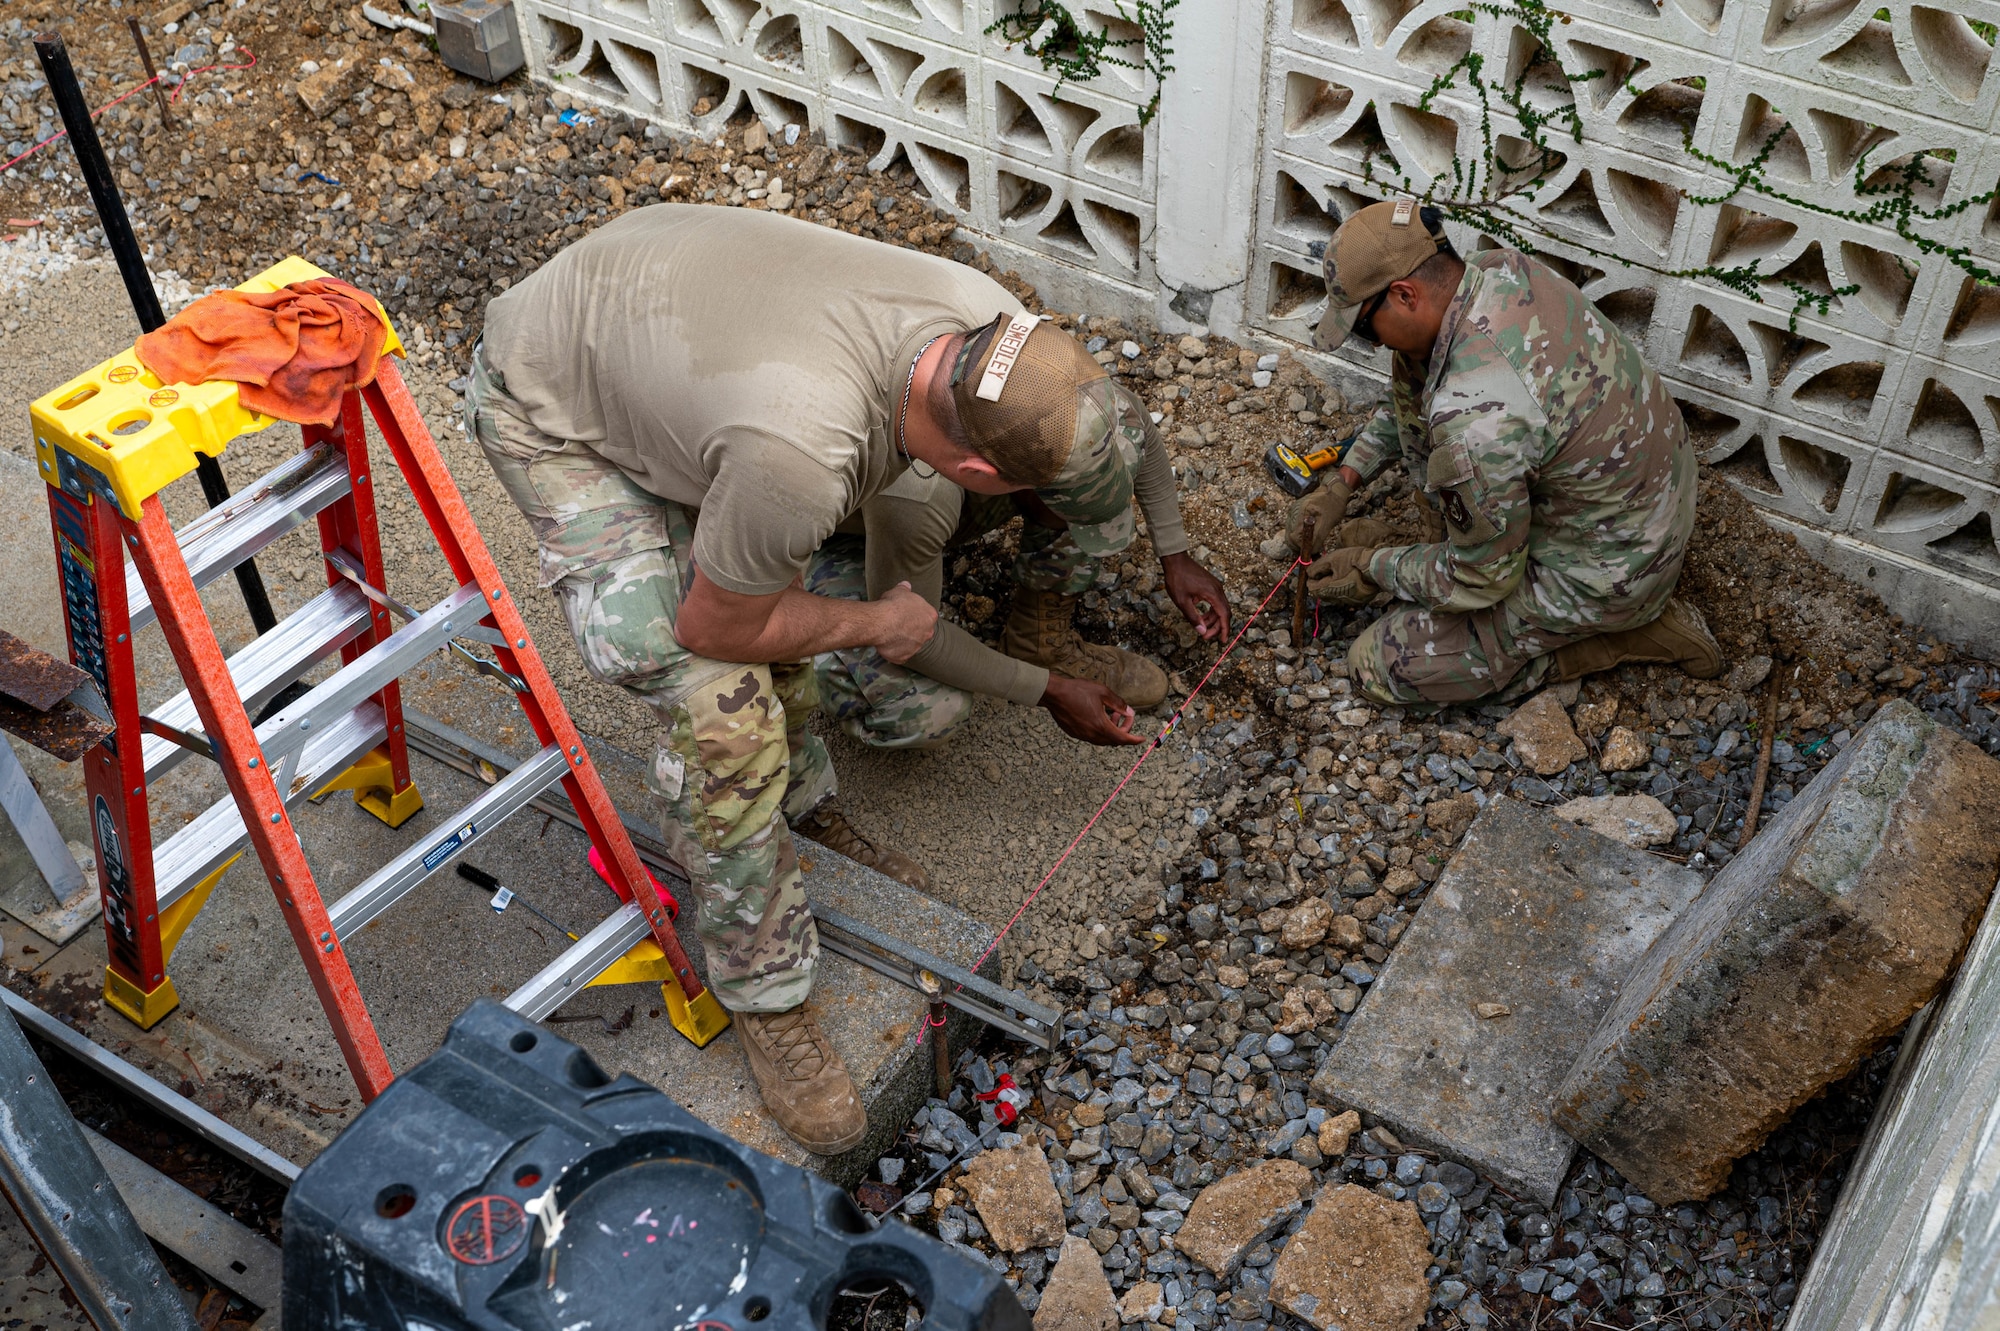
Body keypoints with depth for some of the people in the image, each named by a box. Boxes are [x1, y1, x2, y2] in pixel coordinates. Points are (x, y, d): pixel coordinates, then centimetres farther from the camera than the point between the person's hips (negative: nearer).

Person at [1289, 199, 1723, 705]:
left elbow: (1482, 579, -21)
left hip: (1605, 573, -9)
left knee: (1381, 666, -2)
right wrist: (1342, 482, 9)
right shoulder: (1501, 269, -9)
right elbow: (1417, 391, 12)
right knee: (1413, 377, 10)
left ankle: (1623, 633, 2)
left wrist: (1372, 570, -5)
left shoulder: (1474, 417, -36)